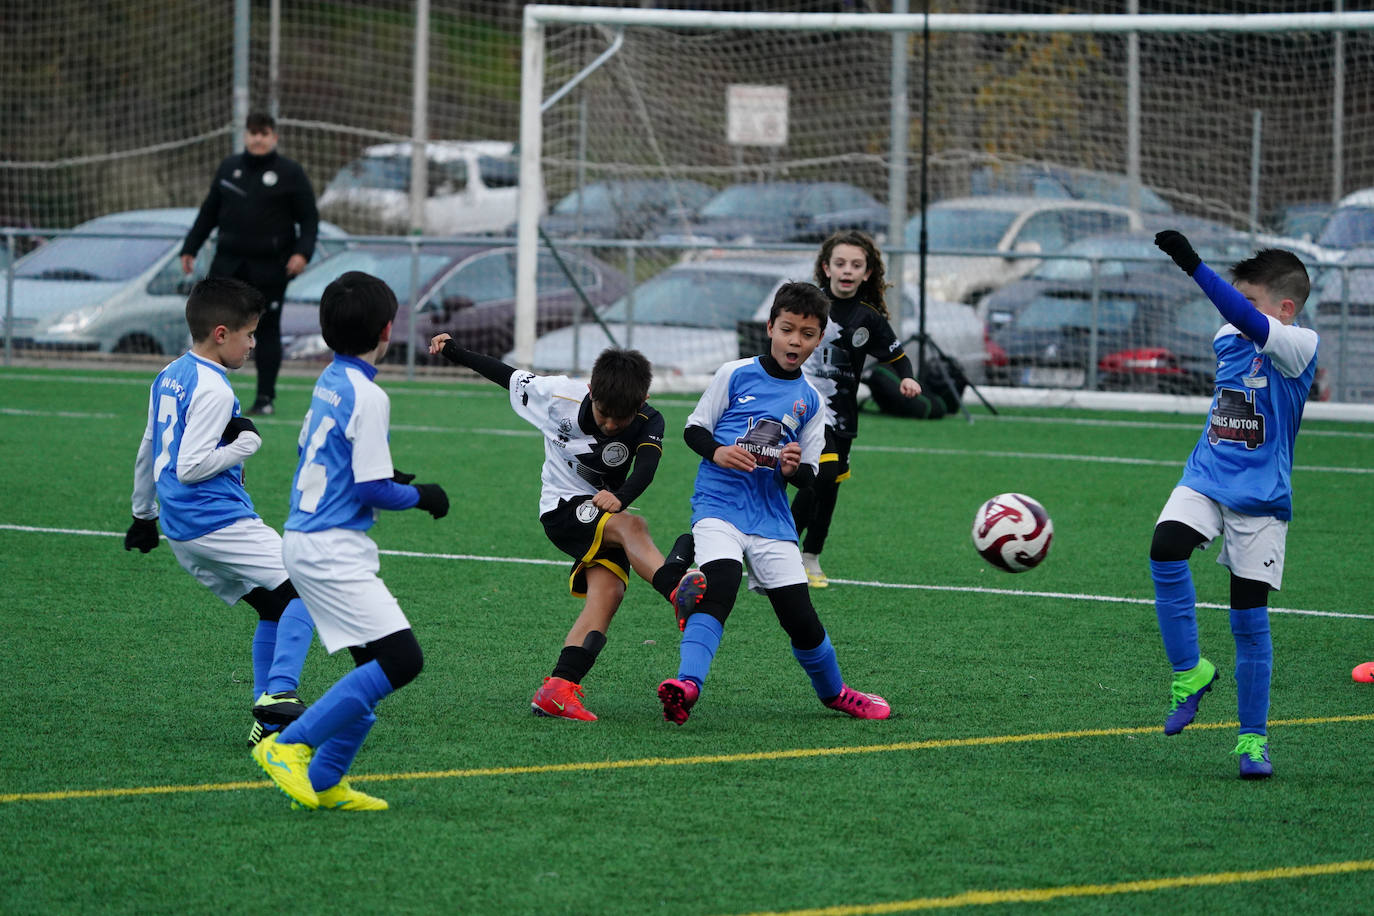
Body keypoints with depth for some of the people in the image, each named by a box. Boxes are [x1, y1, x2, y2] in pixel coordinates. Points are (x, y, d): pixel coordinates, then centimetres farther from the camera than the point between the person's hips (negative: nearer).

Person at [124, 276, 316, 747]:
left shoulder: (170, 376, 15)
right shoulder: (212, 390, -15)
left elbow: (148, 452, 24)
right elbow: (190, 466, -22)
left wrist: (143, 514, 34)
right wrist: (245, 444, -10)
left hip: (182, 531, 10)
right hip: (218, 519, -10)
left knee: (274, 607, 14)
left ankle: (267, 721, 8)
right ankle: (279, 694, -23)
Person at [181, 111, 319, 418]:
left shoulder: (291, 174, 0)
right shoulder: (229, 168, 11)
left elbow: (309, 219, 0)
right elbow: (209, 212, 18)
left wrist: (302, 252, -15)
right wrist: (190, 248, 15)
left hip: (269, 267, -3)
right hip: (229, 263, 3)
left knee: (267, 329, 2)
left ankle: (265, 398, 9)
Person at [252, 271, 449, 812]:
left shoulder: (330, 381, 12)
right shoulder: (367, 396, -15)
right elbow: (372, 489, -17)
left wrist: (389, 480, 20)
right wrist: (419, 496, 1)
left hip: (305, 539, 10)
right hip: (331, 550, -10)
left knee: (377, 665, 11)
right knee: (402, 660, -15)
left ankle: (324, 781, 10)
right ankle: (287, 747, -14)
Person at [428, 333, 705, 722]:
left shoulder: (648, 423, -14)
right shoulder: (558, 397, -16)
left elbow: (645, 470, -31)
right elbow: (508, 376, 0)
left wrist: (620, 498, -52)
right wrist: (455, 353, 6)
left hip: (606, 515, 3)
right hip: (563, 508, -3)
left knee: (608, 592, -20)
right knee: (632, 527, -32)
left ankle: (557, 689, -26)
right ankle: (676, 586, -59)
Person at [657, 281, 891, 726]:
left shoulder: (809, 400, 11)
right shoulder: (736, 374, 3)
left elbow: (809, 477, 13)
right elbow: (693, 428, 7)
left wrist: (794, 468, -10)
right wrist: (717, 452, -14)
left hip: (771, 518, 3)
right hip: (719, 505, -3)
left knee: (801, 617, 2)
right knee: (719, 588, -29)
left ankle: (834, 692, 27)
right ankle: (687, 684, -42)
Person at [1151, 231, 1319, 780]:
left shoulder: (1299, 346, -14)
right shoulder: (1227, 341, 6)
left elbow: (1248, 322, -32)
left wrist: (1194, 266, -40)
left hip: (1259, 496, -5)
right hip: (1206, 478, 5)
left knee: (1249, 617, -2)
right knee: (1165, 553, -24)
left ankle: (1253, 738, 13)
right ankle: (1189, 670, -5)